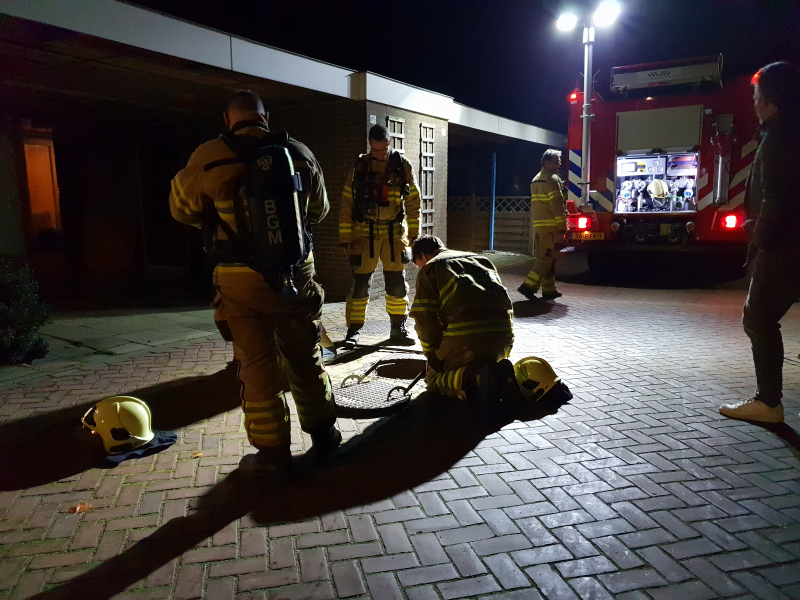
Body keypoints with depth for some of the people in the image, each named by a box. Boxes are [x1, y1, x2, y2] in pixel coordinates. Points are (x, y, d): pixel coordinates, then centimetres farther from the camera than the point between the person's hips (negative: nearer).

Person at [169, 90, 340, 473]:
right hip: (296, 272, 3)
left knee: (257, 364, 9)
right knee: (305, 357, 17)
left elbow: (182, 208, 8)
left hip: (241, 280, -2)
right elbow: (318, 211, 14)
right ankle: (322, 434, 30)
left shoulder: (210, 158, -7)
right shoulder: (300, 154, 1)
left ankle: (273, 451, 18)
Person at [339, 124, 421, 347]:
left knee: (397, 283, 7)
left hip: (394, 231, 1)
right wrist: (345, 237, -4)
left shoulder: (403, 166, 1)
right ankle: (353, 330, 9)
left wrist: (414, 234, 1)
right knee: (360, 283, -1)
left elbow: (413, 202, 4)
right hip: (364, 232, -1)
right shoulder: (359, 167, -1)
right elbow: (347, 203, 0)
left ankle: (398, 328, 21)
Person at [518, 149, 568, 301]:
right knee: (547, 259, -7)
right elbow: (557, 206, -17)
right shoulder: (552, 179, -10)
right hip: (550, 226, -9)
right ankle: (529, 286, -13)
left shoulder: (536, 179, 19)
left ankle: (549, 290, 15)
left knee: (543, 258, 10)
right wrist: (562, 228, -16)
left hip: (538, 225, 9)